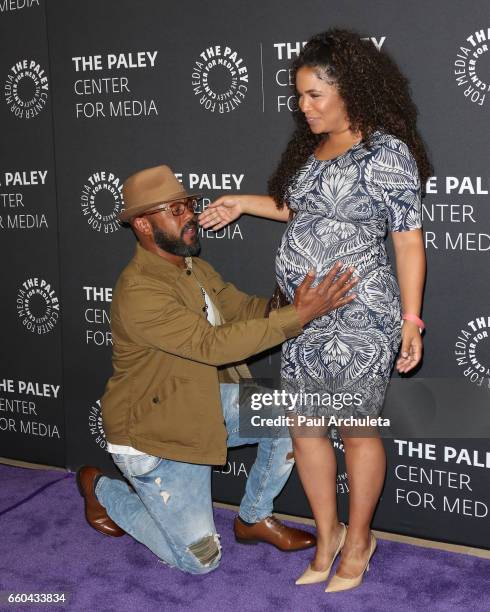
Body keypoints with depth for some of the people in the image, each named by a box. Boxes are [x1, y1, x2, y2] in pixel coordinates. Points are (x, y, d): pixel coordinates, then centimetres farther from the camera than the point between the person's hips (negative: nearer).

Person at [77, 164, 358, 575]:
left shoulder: (196, 269, 3)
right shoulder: (139, 292, -28)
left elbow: (244, 308, -1)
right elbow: (214, 345, -34)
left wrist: (304, 304, -19)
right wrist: (299, 316, -37)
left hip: (205, 403, 8)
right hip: (156, 434, -8)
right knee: (200, 559, 1)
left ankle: (255, 518, 11)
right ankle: (103, 490, 21)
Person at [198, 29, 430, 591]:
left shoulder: (385, 153, -13)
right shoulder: (312, 146, 10)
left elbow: (408, 240, -13)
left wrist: (411, 321, -16)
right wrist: (243, 203, 19)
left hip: (360, 318, -7)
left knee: (357, 432, 8)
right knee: (303, 428, 12)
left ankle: (357, 539, 29)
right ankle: (326, 535, 31)